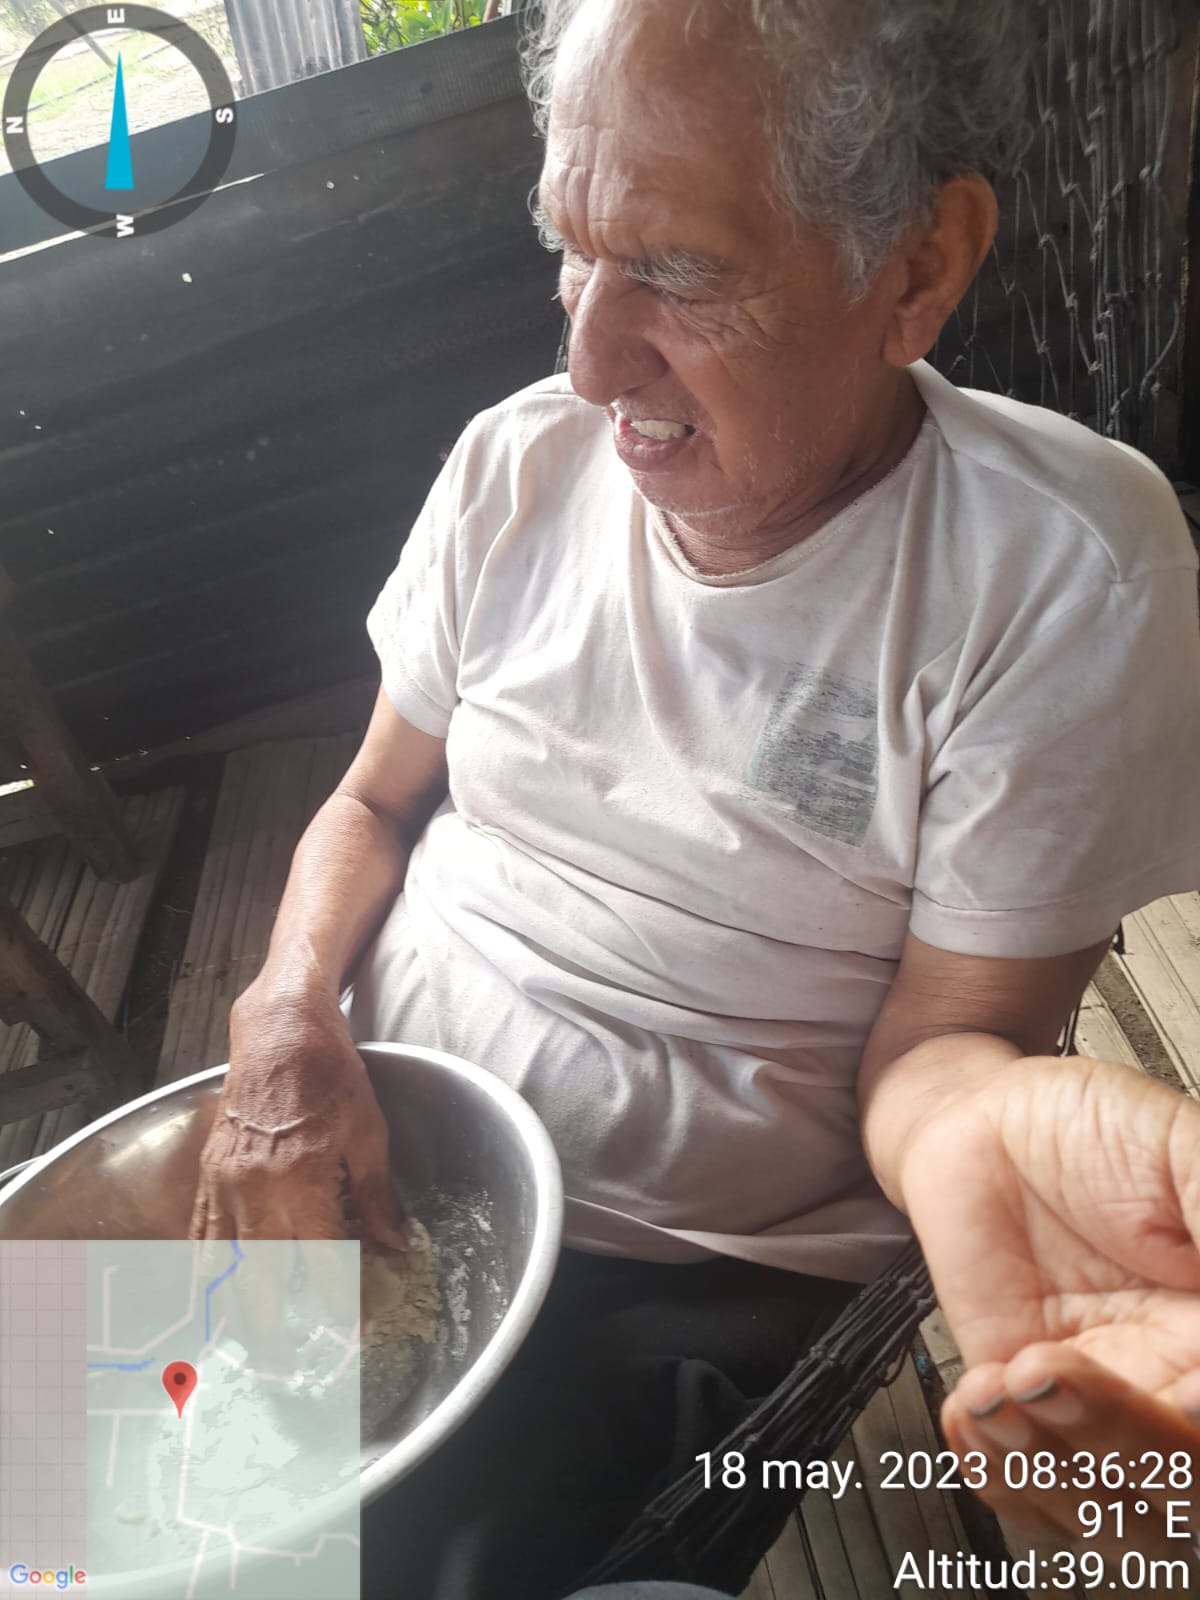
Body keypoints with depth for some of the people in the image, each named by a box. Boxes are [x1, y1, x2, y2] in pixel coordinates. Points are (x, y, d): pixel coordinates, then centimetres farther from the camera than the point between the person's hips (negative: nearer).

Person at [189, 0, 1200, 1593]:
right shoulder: (517, 465, -3)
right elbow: (371, 806, 6)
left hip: (688, 1285, -3)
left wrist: (988, 1130, -35)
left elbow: (937, 1028, -11)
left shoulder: (1070, 573, -16)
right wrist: (289, 1012, -13)